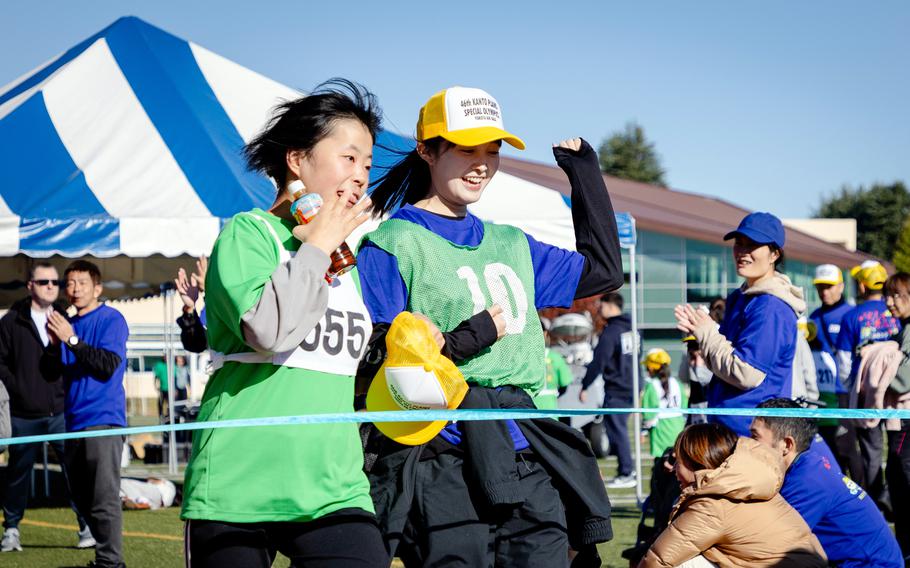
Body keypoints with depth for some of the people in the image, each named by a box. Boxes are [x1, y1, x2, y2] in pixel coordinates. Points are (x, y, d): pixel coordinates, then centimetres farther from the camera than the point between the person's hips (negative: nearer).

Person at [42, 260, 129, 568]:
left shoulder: (111, 320, -3)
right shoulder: (67, 323, 16)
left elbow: (108, 365, -15)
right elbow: (52, 371, 14)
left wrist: (72, 340, -18)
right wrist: (54, 343, -4)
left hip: (104, 420, -8)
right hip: (75, 421, 8)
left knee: (104, 499, -13)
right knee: (81, 497, 11)